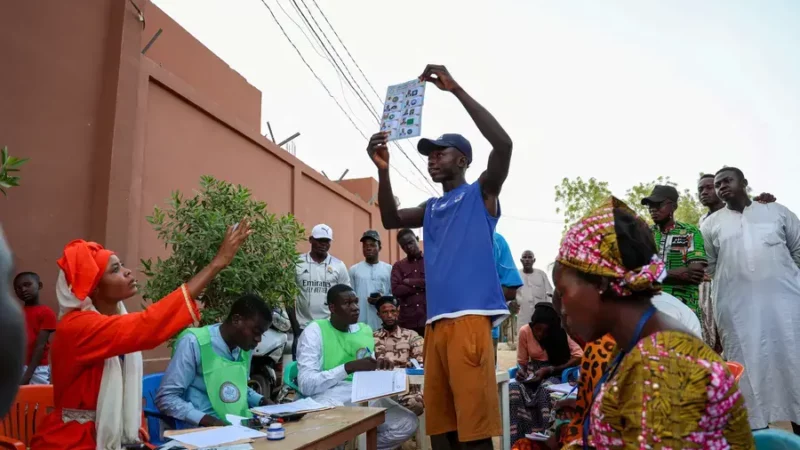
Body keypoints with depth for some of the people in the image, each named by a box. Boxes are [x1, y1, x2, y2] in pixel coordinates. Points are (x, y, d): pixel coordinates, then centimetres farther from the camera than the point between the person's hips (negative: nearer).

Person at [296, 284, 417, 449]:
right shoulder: (314, 330, -3)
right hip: (328, 397, -6)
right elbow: (305, 384, -13)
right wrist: (349, 367, -21)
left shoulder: (365, 330, 16)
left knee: (407, 423, -17)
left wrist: (379, 369, -1)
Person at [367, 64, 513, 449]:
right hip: (435, 323, 6)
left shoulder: (481, 193, 6)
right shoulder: (431, 209, 24)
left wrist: (456, 89, -10)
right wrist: (383, 170, -2)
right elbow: (391, 220, 11)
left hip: (470, 318, -6)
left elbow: (503, 144, -10)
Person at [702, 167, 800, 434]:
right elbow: (709, 267, 11)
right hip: (737, 309, 0)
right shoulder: (711, 224, 10)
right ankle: (756, 428, 13)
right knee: (749, 367, 4)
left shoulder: (777, 211, 10)